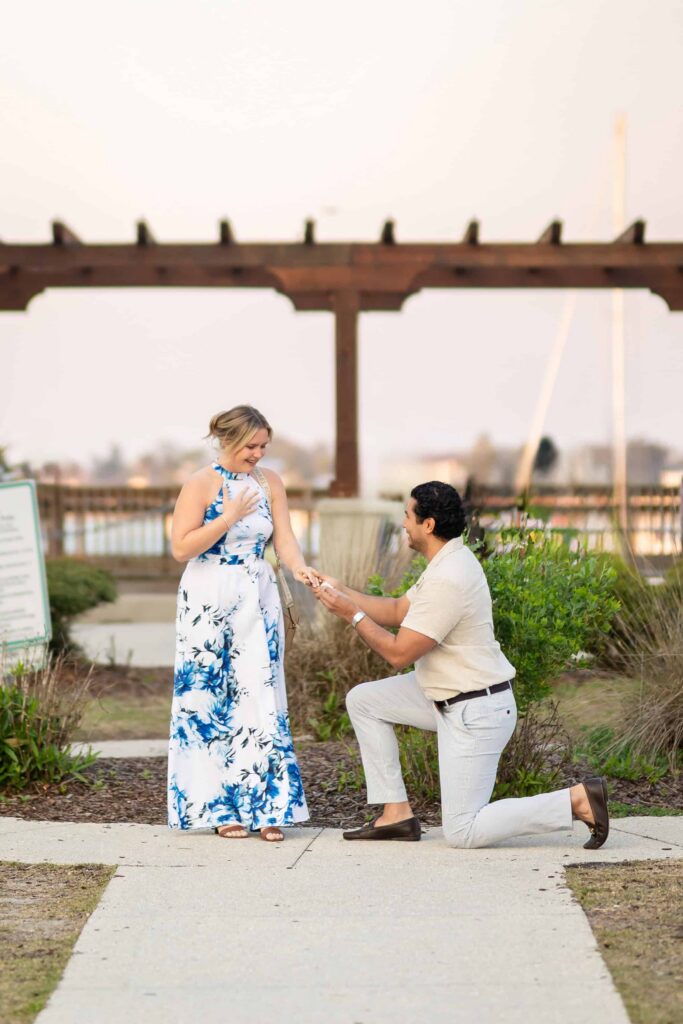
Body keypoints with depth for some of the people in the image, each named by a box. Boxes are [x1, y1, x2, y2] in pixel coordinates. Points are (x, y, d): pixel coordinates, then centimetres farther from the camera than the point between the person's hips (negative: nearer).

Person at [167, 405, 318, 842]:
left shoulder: (270, 482, 6)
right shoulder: (201, 485, -7)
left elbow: (284, 537, -1)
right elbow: (181, 548, -13)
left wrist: (299, 567, -21)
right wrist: (230, 516, -17)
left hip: (259, 601, 4)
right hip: (209, 603, -3)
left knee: (260, 696, -1)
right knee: (211, 698, 1)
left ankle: (267, 808, 4)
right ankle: (218, 806, 10)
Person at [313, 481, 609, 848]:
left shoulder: (446, 581, -26)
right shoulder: (450, 561, 7)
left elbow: (399, 654, -21)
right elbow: (398, 611, 16)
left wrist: (352, 614, -11)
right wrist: (342, 591, 11)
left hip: (476, 712, -10)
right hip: (450, 697, 10)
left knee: (462, 832, -8)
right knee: (363, 700, 12)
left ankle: (577, 800, -6)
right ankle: (397, 814, 13)